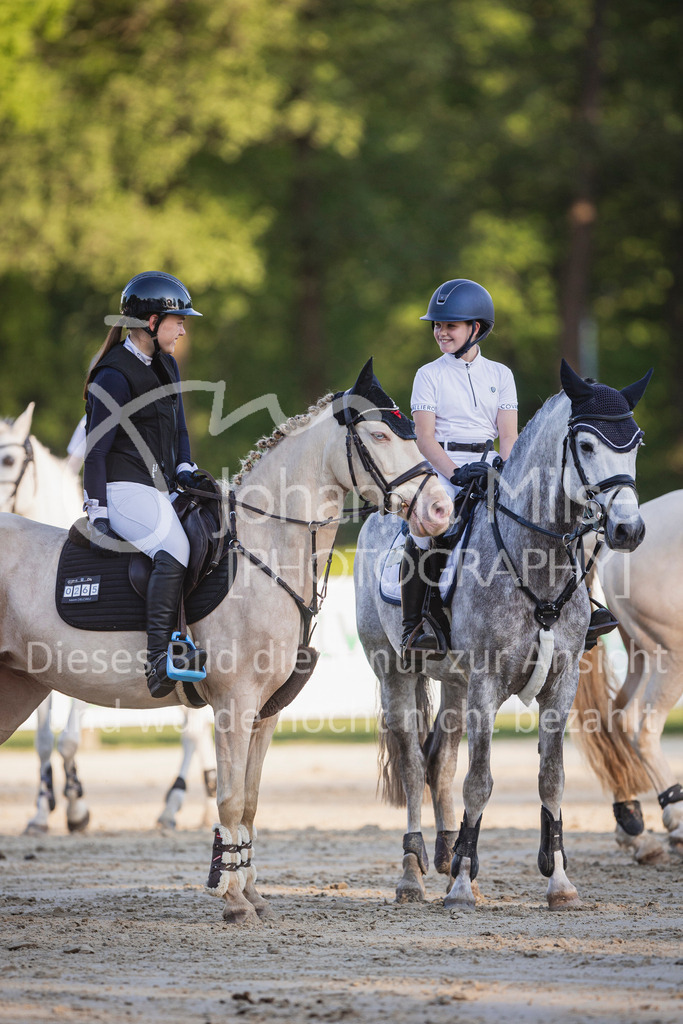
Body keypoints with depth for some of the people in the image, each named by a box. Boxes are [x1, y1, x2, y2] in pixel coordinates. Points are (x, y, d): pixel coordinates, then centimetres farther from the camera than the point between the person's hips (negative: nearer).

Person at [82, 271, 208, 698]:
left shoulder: (166, 366, 15)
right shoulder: (116, 376, -12)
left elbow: (179, 429, 26)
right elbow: (96, 449, -12)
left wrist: (186, 469, 7)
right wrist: (98, 514, -15)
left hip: (160, 487, 10)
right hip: (124, 488, -10)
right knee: (175, 550, -31)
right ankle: (159, 659, -35)